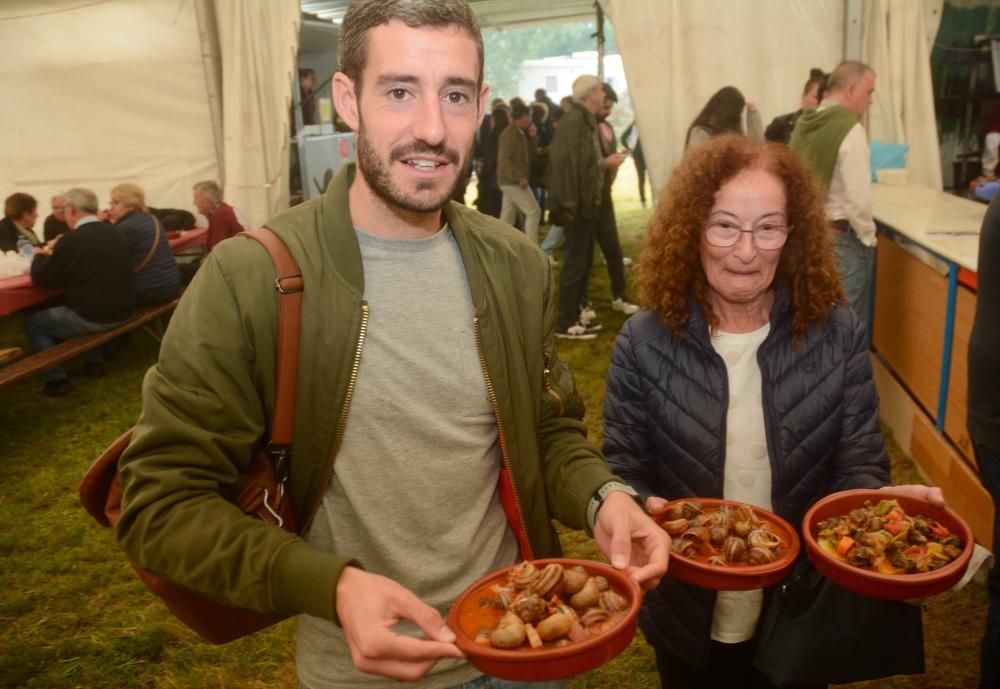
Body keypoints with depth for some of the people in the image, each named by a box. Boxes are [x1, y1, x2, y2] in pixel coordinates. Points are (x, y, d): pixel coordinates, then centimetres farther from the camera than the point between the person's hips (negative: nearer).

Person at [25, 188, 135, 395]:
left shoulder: (71, 239, -17)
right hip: (123, 312, 7)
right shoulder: (116, 233, 4)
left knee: (32, 323, 14)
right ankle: (94, 362, 34)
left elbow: (42, 279, -7)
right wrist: (57, 253, 23)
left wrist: (39, 256, 12)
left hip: (92, 318, -7)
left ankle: (56, 379, 9)